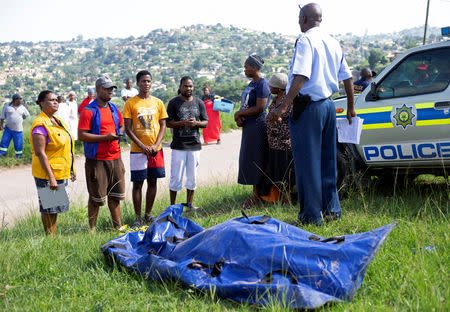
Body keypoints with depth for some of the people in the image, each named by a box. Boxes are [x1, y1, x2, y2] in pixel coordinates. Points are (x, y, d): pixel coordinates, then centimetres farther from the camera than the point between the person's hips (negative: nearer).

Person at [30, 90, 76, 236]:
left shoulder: (57, 121, 13)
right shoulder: (40, 124, -16)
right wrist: (51, 177, -24)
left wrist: (71, 169, 20)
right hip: (47, 174, -9)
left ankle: (53, 236, 23)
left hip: (61, 172, 9)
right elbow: (40, 153, -21)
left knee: (55, 207, 14)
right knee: (48, 208, 0)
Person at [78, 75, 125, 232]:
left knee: (115, 194, 13)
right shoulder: (88, 111, -9)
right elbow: (82, 135, -15)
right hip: (96, 160, -6)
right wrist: (106, 137, -20)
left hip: (115, 158, 6)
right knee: (96, 197, 1)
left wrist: (120, 133, 3)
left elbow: (121, 125, 27)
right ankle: (92, 229, 14)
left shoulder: (114, 109, 13)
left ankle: (118, 226, 23)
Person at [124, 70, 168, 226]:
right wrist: (142, 146, -14)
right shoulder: (130, 103, -1)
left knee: (152, 182, 8)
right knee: (137, 183, -1)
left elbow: (163, 125, 7)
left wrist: (156, 145, -8)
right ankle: (138, 217, 7)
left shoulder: (158, 102, 8)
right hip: (137, 150, -3)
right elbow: (128, 128, -5)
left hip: (156, 149, 3)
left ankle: (148, 214, 19)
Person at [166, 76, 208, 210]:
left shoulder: (199, 103, 10)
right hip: (179, 145, -3)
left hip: (194, 144, 3)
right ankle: (172, 205, 9)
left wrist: (196, 123, -11)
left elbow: (205, 122, 10)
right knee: (176, 177, -2)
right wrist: (183, 123, -19)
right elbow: (168, 123, -4)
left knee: (192, 176, 9)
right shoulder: (174, 102, 0)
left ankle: (189, 203, 22)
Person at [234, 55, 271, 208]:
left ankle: (257, 196, -1)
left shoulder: (262, 85, -13)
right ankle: (256, 193, 15)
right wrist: (239, 118, 1)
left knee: (255, 160, -6)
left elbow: (260, 108, -20)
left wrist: (239, 113, -11)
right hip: (248, 126, 10)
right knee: (249, 160, 10)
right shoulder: (251, 84, 18)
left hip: (257, 126, -10)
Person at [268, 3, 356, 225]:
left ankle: (312, 215, 4)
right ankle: (331, 209, 23)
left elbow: (300, 78, -24)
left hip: (308, 107, -8)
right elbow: (347, 77, 17)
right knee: (327, 160, 15)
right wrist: (350, 107, 27)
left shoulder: (305, 41, -11)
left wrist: (283, 107, -28)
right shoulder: (332, 43, 13)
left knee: (307, 162, -1)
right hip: (328, 105, 8)